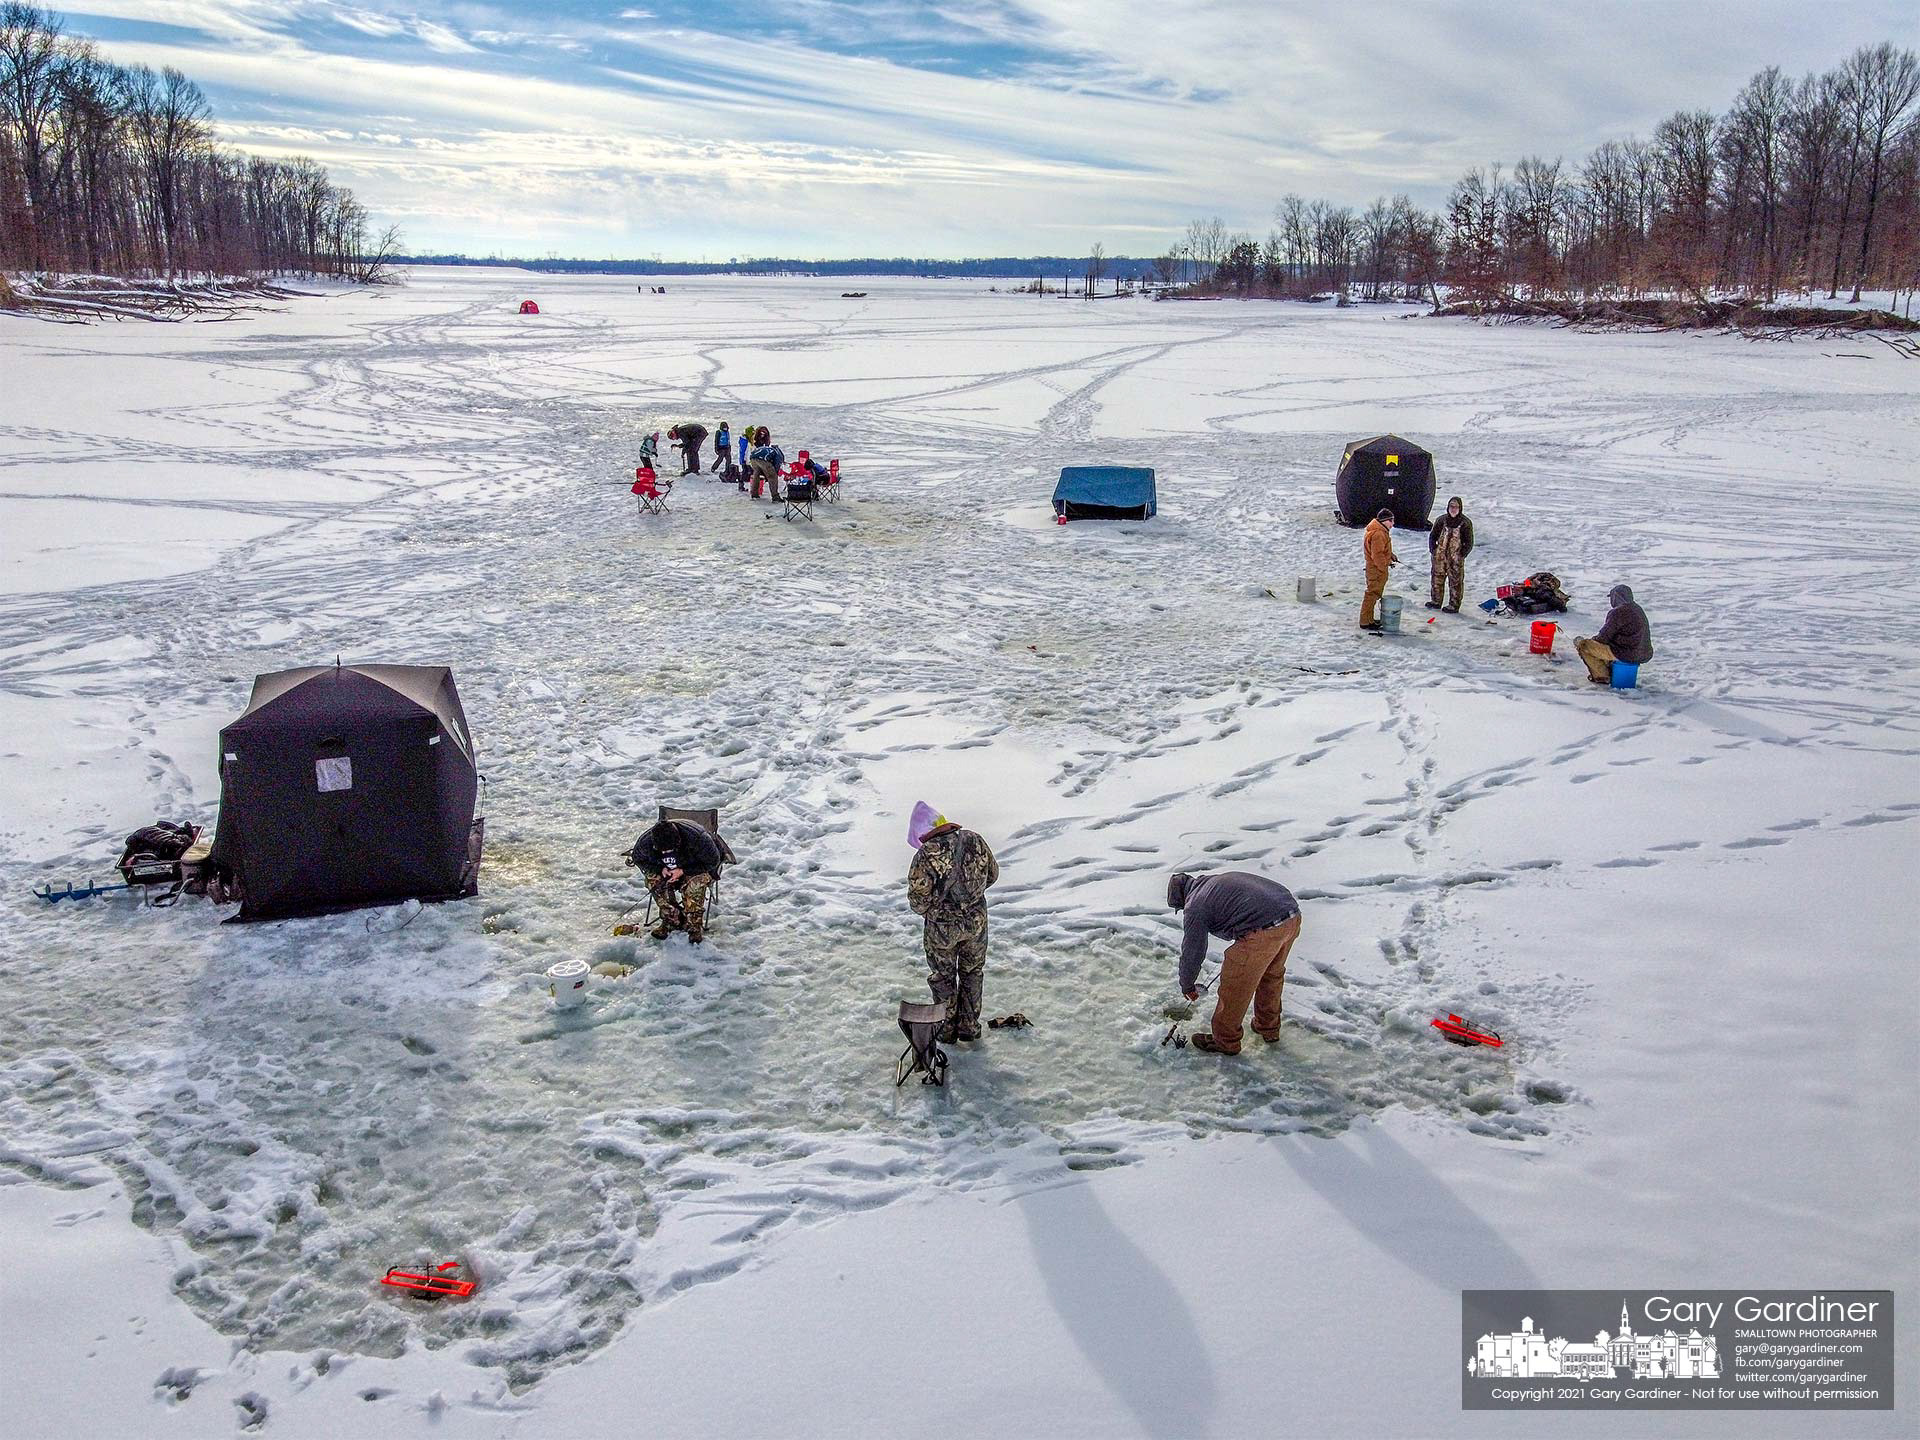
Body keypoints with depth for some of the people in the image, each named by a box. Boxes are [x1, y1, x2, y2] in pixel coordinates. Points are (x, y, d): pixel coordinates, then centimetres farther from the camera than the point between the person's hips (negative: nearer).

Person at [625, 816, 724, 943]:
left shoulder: (696, 838, -37)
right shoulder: (646, 842, -27)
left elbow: (712, 861, -24)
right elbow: (638, 858, -5)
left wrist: (683, 871, -31)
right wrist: (660, 869, -23)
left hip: (696, 867, -4)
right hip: (666, 870, 4)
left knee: (696, 881, -36)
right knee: (653, 879, -26)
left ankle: (694, 926, -20)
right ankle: (671, 920, -11)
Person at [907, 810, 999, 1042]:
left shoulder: (925, 855, -22)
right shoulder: (975, 841, -8)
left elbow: (917, 899, -18)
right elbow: (992, 874, 8)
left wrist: (925, 910, 5)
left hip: (942, 926, -3)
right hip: (977, 920, 3)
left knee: (942, 976, 20)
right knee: (972, 972, 23)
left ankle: (947, 1027, 31)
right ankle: (969, 1026, 31)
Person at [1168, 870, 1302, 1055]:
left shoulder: (1195, 907, 4)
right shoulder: (1218, 880, 27)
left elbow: (1192, 953, 11)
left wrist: (1187, 986, 27)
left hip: (1263, 930, -9)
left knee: (1234, 987, 10)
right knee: (1272, 975, 30)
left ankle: (1225, 1041, 26)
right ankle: (1268, 1028, 48)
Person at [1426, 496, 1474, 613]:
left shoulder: (1465, 523, -6)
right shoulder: (1442, 520, 3)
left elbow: (1469, 543, -2)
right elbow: (1432, 536, 14)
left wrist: (1461, 555, -11)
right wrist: (1433, 550, 3)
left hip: (1456, 559, -4)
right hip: (1440, 557, 4)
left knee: (1456, 581, -1)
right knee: (1437, 578, 12)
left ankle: (1454, 605, 6)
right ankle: (1436, 601, 26)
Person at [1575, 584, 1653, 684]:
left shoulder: (1618, 613, -18)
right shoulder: (1637, 609, 13)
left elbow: (1603, 637, -15)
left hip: (1626, 655, -10)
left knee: (1582, 644, -4)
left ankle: (1602, 676, 3)